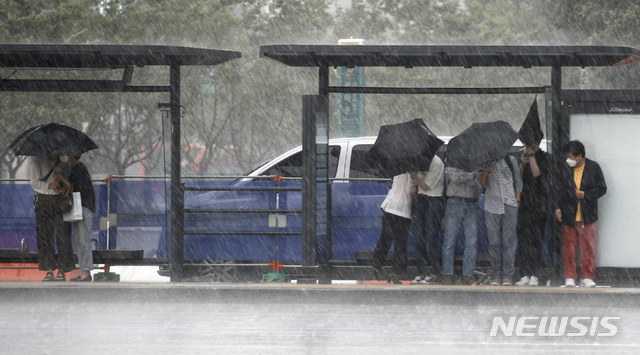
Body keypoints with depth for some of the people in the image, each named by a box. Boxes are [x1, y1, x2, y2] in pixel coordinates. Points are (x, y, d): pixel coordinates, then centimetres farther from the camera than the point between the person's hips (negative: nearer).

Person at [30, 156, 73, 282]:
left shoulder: (64, 163, 7)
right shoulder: (38, 160, 4)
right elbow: (34, 183, 1)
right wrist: (49, 186, -15)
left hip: (60, 200, 0)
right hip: (43, 199, 0)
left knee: (62, 233, -5)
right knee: (45, 235, -2)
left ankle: (62, 271, -3)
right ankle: (49, 271, 1)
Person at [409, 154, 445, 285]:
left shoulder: (436, 163, -14)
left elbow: (426, 186, -14)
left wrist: (413, 174, -20)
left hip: (434, 201, -7)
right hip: (421, 199, 7)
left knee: (432, 236, -8)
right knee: (419, 237, 2)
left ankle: (435, 274, -5)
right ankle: (421, 273, 4)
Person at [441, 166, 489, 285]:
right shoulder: (450, 166, 10)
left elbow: (480, 184, 2)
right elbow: (455, 178, -10)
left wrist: (485, 172, -14)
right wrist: (473, 174, -5)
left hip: (472, 206, 3)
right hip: (454, 204, -3)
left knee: (472, 242, -6)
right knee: (450, 241, -6)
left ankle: (468, 275, -5)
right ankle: (447, 275, -3)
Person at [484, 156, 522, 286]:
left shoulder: (511, 160, 12)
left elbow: (518, 182, 16)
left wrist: (517, 201, 7)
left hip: (509, 206, 0)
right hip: (492, 206, 0)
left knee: (509, 241, -3)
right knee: (494, 242, -2)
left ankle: (507, 276, 0)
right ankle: (496, 275, 5)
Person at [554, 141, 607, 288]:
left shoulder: (593, 168, 1)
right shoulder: (565, 169, 7)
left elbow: (601, 189, 3)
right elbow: (559, 189, 12)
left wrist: (585, 195, -9)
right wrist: (557, 207, 3)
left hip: (587, 216, -2)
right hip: (568, 215, 2)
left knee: (588, 248, -1)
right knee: (568, 248, 3)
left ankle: (587, 277, 7)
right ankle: (570, 277, 10)